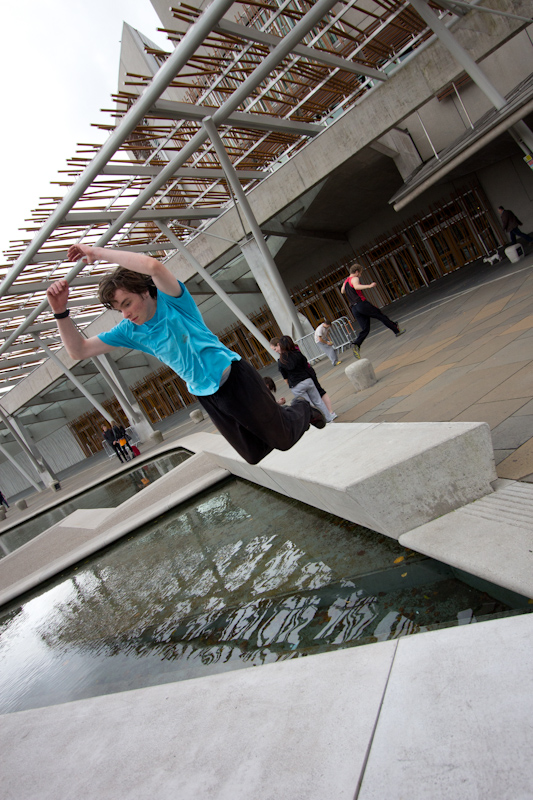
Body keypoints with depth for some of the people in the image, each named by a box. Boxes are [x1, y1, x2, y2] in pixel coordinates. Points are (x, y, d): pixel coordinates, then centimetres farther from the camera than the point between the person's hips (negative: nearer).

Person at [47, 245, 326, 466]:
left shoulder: (172, 300, -14)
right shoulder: (130, 331, 3)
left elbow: (153, 265, -37)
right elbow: (79, 350, 0)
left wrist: (99, 252, -29)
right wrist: (61, 312, -15)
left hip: (235, 377, -6)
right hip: (206, 396, 6)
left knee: (284, 439, 0)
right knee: (253, 455, 11)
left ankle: (302, 408, 32)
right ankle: (277, 413, 38)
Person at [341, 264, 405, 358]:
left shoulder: (345, 282, 22)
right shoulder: (354, 279, -4)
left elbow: (342, 291, 41)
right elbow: (356, 286, -27)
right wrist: (369, 286, -37)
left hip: (354, 308, 8)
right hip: (361, 304, -8)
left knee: (365, 329, 4)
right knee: (380, 316, 5)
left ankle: (356, 344, -17)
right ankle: (397, 330, 13)